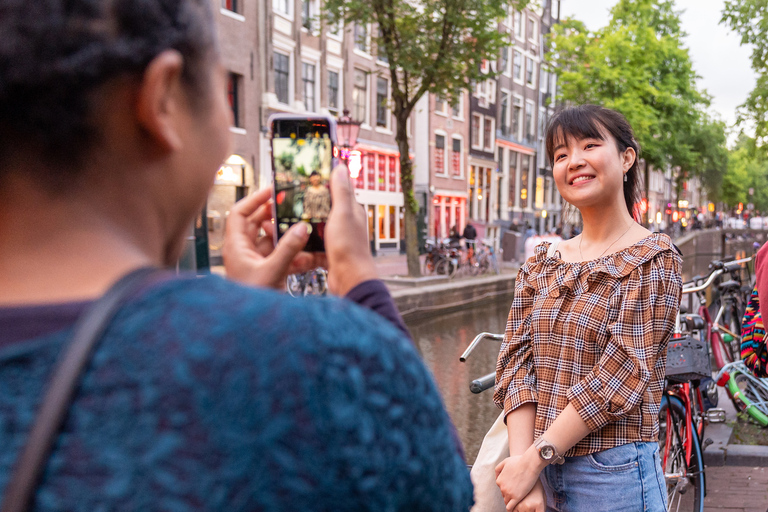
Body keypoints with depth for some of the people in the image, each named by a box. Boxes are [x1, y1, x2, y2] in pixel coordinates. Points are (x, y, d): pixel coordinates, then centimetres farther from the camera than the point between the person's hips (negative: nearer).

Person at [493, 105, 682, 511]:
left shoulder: (654, 258, -7)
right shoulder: (540, 263, 6)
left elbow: (621, 373, -16)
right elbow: (516, 362, -2)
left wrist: (535, 459, -18)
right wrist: (524, 467, -14)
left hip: (613, 473, -4)